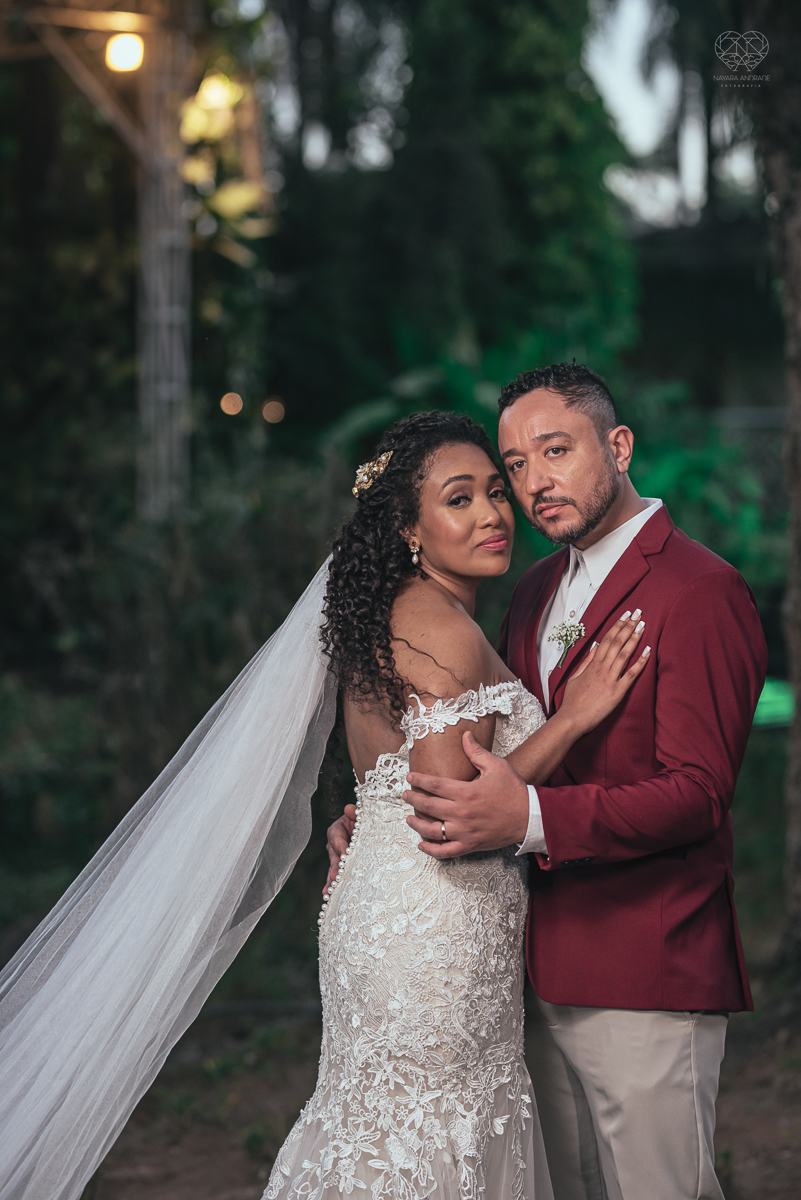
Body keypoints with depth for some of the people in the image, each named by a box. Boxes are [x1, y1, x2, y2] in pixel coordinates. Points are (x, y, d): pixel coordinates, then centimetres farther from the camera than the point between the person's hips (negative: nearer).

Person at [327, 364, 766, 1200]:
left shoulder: (700, 590, -12)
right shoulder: (535, 591, 14)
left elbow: (697, 792, -19)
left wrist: (530, 817, -29)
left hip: (647, 976, -8)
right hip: (548, 969, 8)